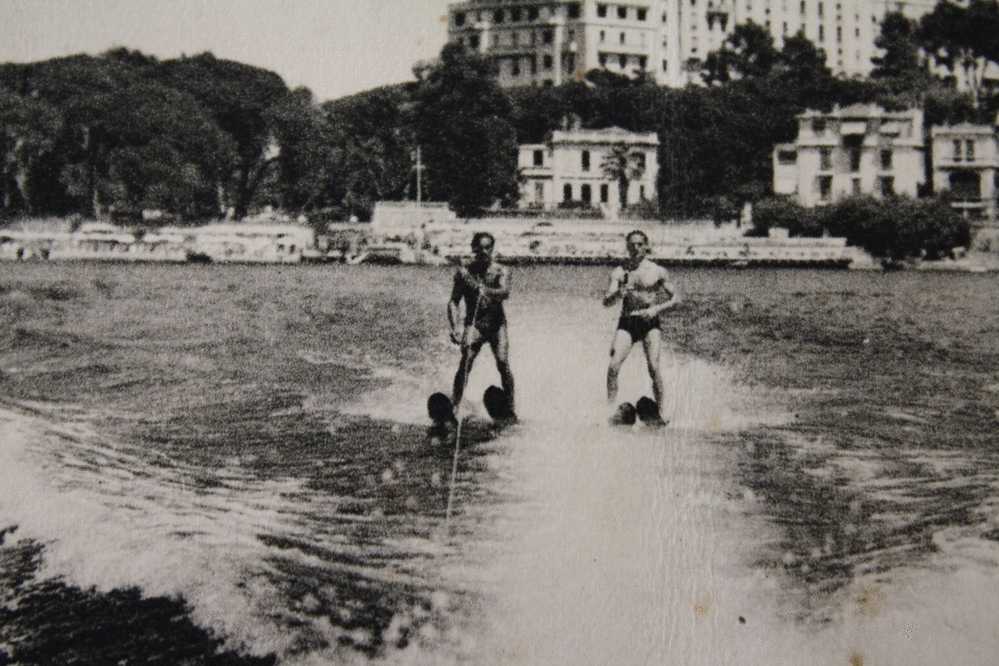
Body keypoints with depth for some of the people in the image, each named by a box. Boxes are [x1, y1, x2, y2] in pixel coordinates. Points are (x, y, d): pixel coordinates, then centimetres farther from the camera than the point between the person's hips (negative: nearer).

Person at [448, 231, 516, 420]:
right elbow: (454, 302, -2)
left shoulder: (501, 271, -1)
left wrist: (488, 291, -42)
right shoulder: (464, 272, 1)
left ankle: (510, 409, -2)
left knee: (503, 364, -13)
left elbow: (505, 292, -21)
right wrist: (455, 326, -18)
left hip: (497, 323, 0)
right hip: (473, 323, 0)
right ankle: (453, 406, -14)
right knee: (466, 361, -17)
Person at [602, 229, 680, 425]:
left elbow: (676, 298, 4)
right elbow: (606, 302, -3)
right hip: (627, 322, 2)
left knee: (653, 366, -15)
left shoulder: (658, 272, 2)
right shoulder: (619, 272, 4)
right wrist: (619, 293, -24)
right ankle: (610, 409, -6)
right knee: (614, 365, -13)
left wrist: (657, 309, -13)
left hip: (650, 323, -2)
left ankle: (660, 411, -7)